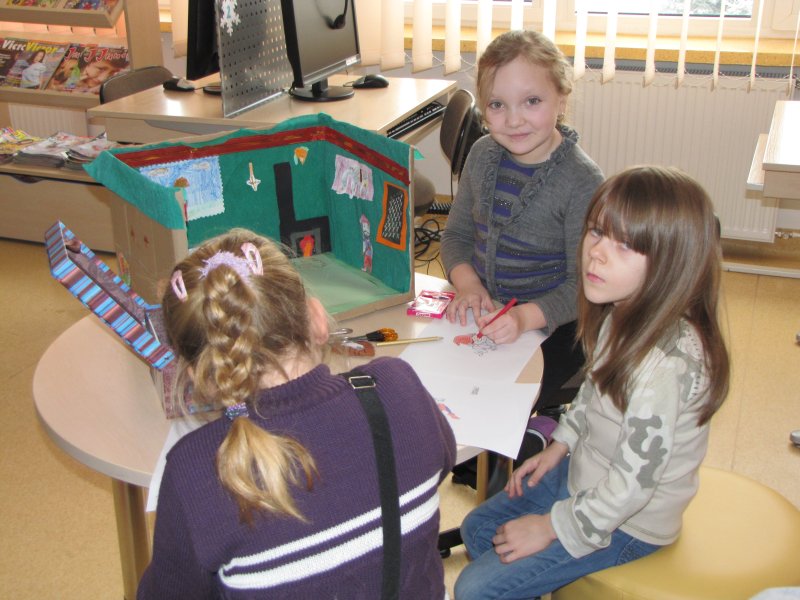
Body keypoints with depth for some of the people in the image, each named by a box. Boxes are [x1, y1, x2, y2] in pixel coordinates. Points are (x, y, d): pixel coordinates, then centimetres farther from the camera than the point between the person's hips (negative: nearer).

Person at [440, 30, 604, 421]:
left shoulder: (583, 182, -17)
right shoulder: (483, 156, 0)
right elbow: (456, 234, 10)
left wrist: (527, 316, -31)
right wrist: (467, 283, -10)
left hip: (550, 326, -5)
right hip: (481, 312, 5)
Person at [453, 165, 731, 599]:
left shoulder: (667, 360, -36)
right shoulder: (623, 313, -9)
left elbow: (633, 482, -29)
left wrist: (552, 527, -19)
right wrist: (559, 445, 10)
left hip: (624, 525, -8)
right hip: (583, 474, 8)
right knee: (477, 529, 19)